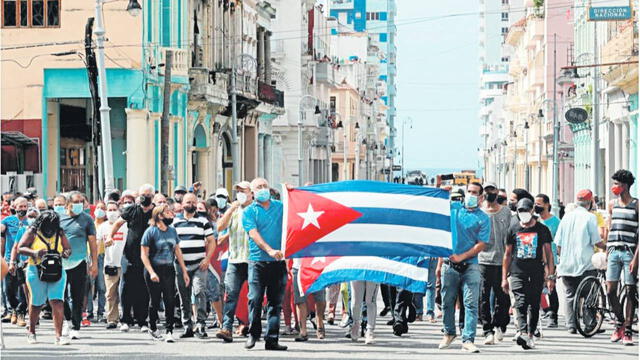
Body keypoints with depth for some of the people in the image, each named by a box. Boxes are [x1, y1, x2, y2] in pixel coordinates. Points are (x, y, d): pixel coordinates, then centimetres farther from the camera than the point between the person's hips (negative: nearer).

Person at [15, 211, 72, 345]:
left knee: (57, 302, -12)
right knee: (36, 303, 7)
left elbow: (69, 249, 13)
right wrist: (34, 253, -22)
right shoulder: (32, 232, 0)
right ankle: (31, 332, 29)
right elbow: (20, 248, -5)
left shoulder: (59, 234, 9)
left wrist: (65, 253, -11)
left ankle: (59, 336, -13)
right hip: (37, 271, -2)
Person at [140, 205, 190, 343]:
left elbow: (178, 251, 16)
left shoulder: (172, 231, 8)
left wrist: (184, 271, 13)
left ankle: (169, 331, -4)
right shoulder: (150, 232, -9)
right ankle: (153, 328, 23)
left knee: (170, 301, -6)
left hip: (169, 270, 4)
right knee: (155, 301, 4)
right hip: (154, 270, -4)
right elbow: (144, 255, -9)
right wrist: (151, 272, -19)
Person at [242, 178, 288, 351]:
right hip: (258, 262, -3)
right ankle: (253, 334, 8)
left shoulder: (280, 207, 14)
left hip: (278, 262, 3)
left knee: (276, 301, 2)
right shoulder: (249, 211, 4)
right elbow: (254, 234, -8)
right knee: (255, 299, -6)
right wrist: (269, 250, -22)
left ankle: (272, 339, 4)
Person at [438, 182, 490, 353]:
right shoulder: (453, 208, 9)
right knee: (447, 301, 11)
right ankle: (449, 333, 30)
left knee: (471, 303, -9)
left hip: (470, 265, -3)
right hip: (449, 264, 3)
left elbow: (481, 245, -5)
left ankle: (468, 340, -11)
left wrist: (461, 256, -14)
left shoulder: (483, 218, 2)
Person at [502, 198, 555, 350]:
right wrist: (504, 278, 10)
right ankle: (523, 333, -30)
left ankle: (531, 334, 14)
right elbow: (507, 254, 14)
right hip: (518, 273, 0)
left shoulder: (542, 229, 6)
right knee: (521, 303, -16)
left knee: (534, 306, 4)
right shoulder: (514, 229, 10)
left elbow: (548, 253, 8)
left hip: (536, 274, 0)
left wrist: (551, 276, 0)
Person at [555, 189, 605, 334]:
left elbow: (558, 243, 10)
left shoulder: (567, 217, 8)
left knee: (570, 295, 8)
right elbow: (596, 242, -9)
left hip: (566, 264, 4)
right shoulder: (590, 217, -6)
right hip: (585, 263, -4)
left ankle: (571, 326, 2)